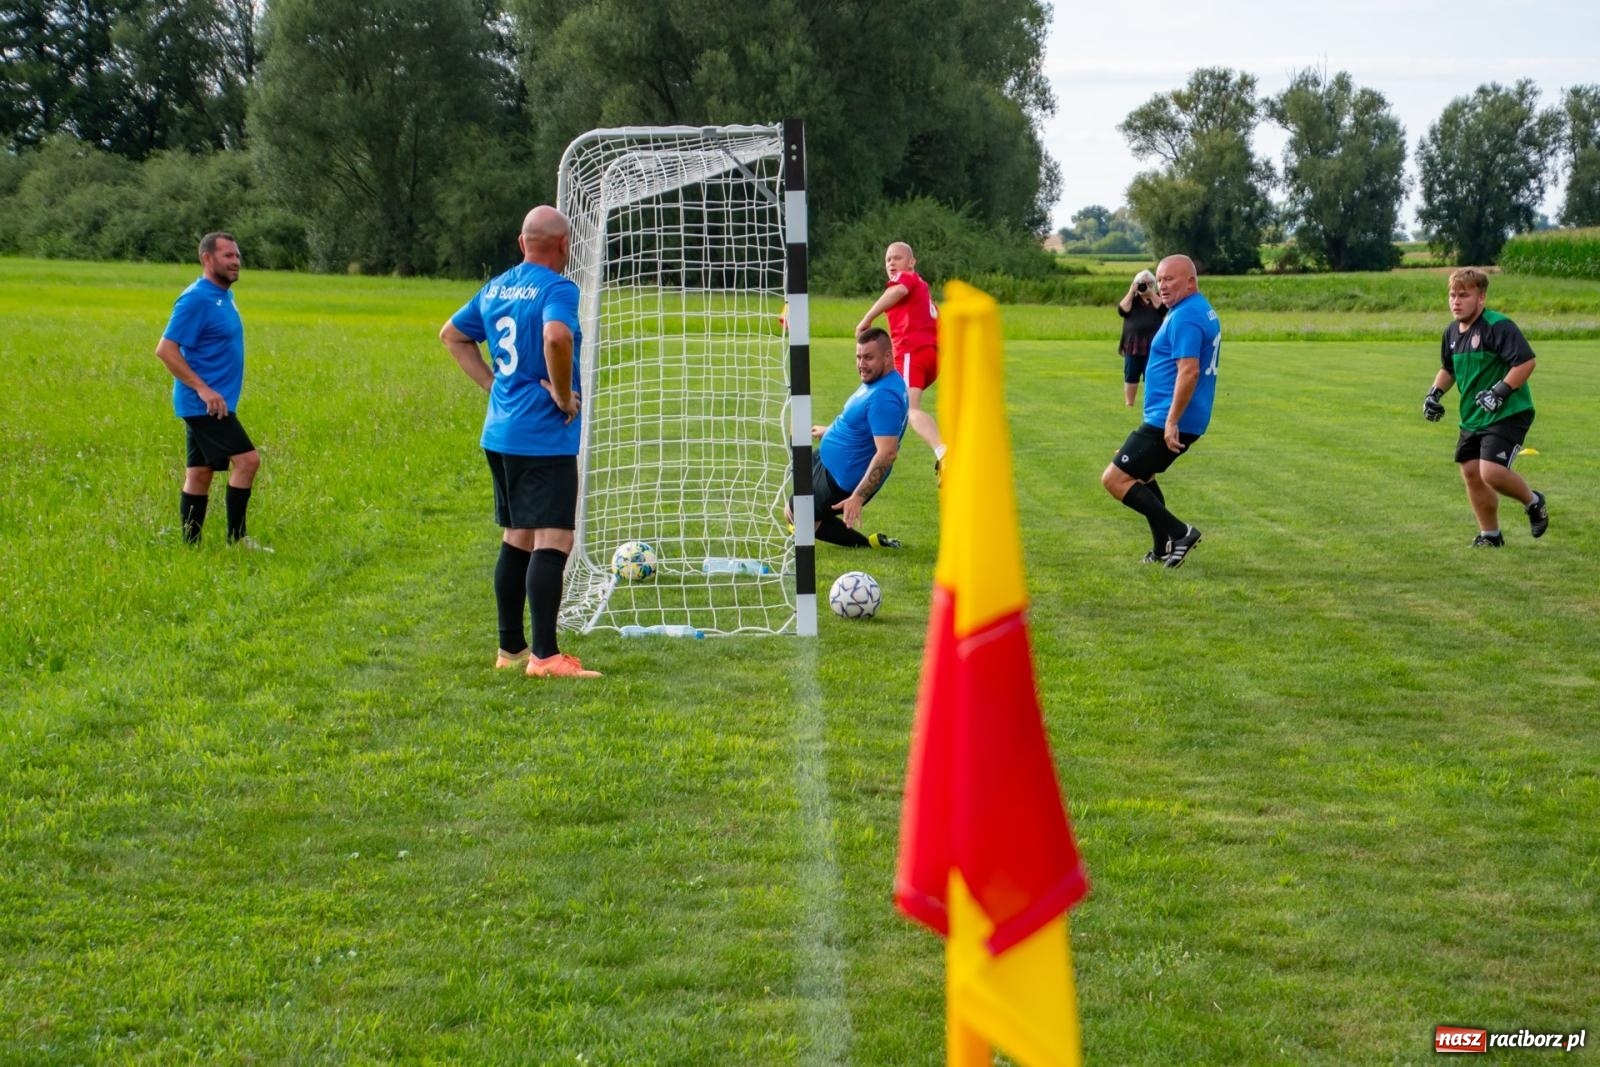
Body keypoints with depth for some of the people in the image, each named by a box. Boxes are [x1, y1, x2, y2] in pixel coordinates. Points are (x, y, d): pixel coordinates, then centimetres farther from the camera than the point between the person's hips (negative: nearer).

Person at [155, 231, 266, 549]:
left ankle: (190, 546, 12)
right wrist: (203, 389, -22)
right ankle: (236, 538, -8)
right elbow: (165, 349, -19)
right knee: (247, 459, -14)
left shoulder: (224, 296, 14)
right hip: (205, 403, -9)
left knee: (199, 475, 9)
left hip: (213, 403, 9)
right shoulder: (196, 299, -15)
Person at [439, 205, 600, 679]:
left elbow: (452, 334, 25)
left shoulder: (495, 288, 13)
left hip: (499, 433, 8)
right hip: (545, 436, -8)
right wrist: (564, 395, -17)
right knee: (553, 540, -9)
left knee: (517, 538, 17)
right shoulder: (557, 289, -12)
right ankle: (545, 656, -13)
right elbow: (556, 337, -31)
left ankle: (511, 648, 22)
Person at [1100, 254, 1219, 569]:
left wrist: (1172, 421, -27)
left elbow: (1189, 371, -27)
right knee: (1140, 474, 27)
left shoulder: (1185, 317, -18)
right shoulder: (1204, 311, 15)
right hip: (1192, 420, 11)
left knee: (1114, 479, -9)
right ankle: (1165, 549, 26)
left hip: (1168, 422, -11)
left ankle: (1179, 533, -10)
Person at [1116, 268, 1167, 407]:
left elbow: (1162, 309, -10)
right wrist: (1131, 292, -9)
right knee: (1131, 376, 3)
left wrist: (1151, 293, -10)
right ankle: (1129, 404, 10)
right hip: (1132, 344, 1)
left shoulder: (1157, 297, 11)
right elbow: (1122, 310, -9)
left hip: (1153, 345, -1)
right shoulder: (1131, 298, 10)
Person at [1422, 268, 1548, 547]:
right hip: (1472, 418, 9)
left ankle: (1533, 502, 10)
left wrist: (1500, 391, -27)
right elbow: (1448, 369, 26)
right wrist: (1435, 393, 10)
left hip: (1507, 415, -9)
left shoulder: (1498, 326, -18)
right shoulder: (1452, 332, 9)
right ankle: (1490, 535, 23)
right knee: (1471, 472, 7)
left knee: (1491, 472, -20)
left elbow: (1526, 361, -24)